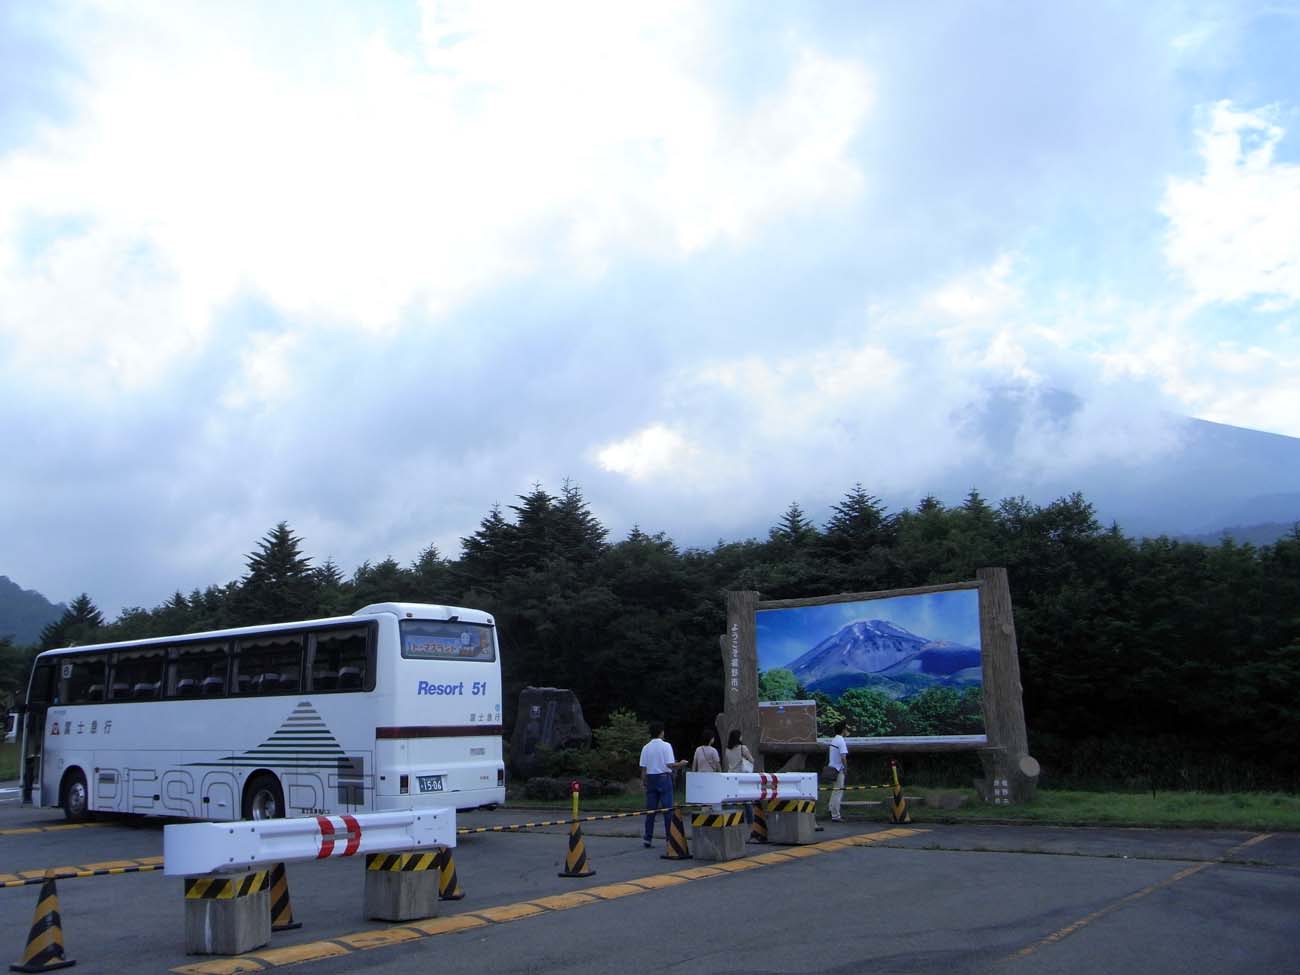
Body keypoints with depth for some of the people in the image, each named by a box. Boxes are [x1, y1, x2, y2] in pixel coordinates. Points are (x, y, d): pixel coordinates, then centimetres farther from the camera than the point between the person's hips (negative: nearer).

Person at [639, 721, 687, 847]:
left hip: (651, 779, 4)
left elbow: (643, 768, 3)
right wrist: (681, 763, 3)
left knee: (650, 810, 8)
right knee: (668, 809, 1)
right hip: (664, 778, -4)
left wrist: (643, 782, 12)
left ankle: (648, 838, 10)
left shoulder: (646, 748, 3)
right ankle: (669, 837, 0)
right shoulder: (666, 746, -8)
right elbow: (670, 765, -14)